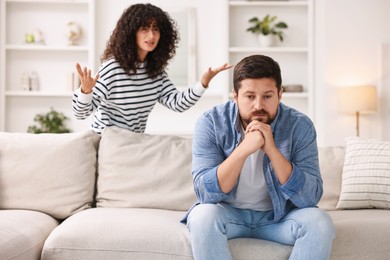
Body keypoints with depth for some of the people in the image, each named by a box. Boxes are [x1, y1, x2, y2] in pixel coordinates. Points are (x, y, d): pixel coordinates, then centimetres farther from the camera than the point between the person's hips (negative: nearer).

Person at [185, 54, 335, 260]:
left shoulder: (300, 126, -15)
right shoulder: (210, 123, -17)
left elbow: (311, 198, -21)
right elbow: (205, 193, -23)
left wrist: (272, 150, -33)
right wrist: (243, 149, -36)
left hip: (280, 215, 1)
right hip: (229, 213, -1)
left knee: (320, 222, -26)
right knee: (202, 216, -31)